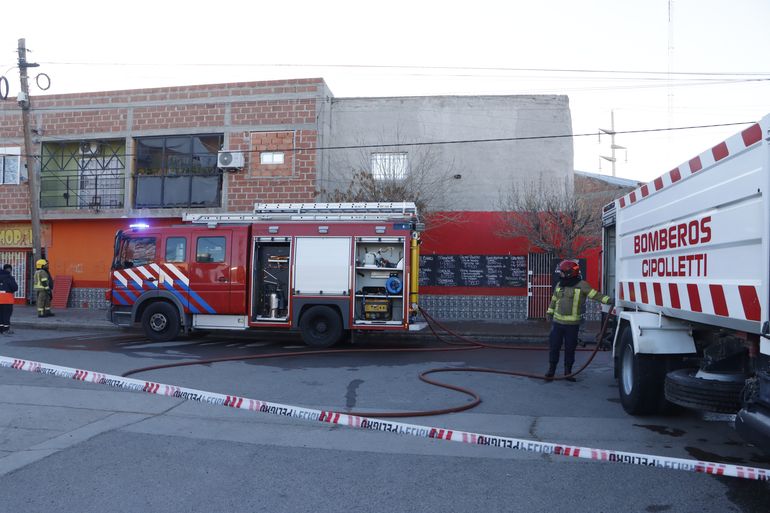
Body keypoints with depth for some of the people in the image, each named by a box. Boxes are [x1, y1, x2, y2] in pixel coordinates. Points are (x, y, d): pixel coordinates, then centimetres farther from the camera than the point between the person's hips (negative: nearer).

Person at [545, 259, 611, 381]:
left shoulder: (581, 285, -9)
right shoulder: (559, 285, 8)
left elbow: (595, 295, -17)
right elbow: (554, 300, 20)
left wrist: (608, 300, -30)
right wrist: (549, 313, 21)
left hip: (573, 324, -4)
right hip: (558, 321, 4)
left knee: (570, 348, 6)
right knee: (554, 346, 5)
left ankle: (568, 371, 19)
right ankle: (551, 370, 17)